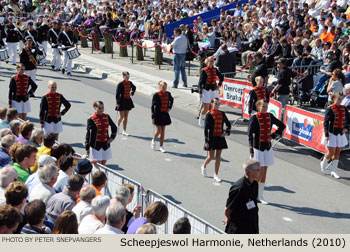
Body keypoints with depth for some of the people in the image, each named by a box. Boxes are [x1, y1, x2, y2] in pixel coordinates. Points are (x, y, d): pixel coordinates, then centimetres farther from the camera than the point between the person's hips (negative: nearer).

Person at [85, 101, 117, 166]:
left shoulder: (106, 117, 3)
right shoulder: (91, 119, -10)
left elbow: (114, 127, 19)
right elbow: (88, 133, -11)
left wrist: (112, 137, 9)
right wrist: (87, 147, -13)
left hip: (105, 144, 4)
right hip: (95, 144, -4)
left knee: (104, 164, 11)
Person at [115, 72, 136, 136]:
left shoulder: (130, 83, 4)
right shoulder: (120, 84, -13)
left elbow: (134, 87, 28)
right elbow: (117, 94, -13)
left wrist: (132, 92, 12)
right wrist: (118, 103, -15)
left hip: (128, 101, 5)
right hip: (122, 101, -5)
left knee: (126, 117, 6)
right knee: (121, 116, -1)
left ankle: (124, 131, 10)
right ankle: (118, 126, 28)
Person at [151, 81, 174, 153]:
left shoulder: (168, 94, 2)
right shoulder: (156, 95, -11)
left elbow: (171, 100, 24)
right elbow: (153, 106, -9)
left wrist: (169, 107, 10)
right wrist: (153, 116, -13)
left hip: (165, 114, 4)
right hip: (158, 114, -4)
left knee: (163, 131, 7)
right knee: (159, 130, -6)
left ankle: (161, 146, 15)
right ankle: (153, 141, 23)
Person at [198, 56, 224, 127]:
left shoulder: (215, 70, 5)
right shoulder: (204, 71, -8)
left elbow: (221, 77, 21)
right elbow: (200, 82, -8)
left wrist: (219, 85, 9)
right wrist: (200, 92, -11)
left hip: (214, 90, 4)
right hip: (206, 90, -4)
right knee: (206, 108, -1)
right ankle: (201, 118, 27)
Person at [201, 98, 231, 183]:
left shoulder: (222, 114, 4)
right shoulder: (209, 115, -10)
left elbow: (228, 124, 16)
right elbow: (206, 128, -11)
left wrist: (227, 132, -1)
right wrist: (206, 141, -14)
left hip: (220, 138, 4)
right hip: (212, 138, -4)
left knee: (218, 157, 6)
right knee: (211, 156, 4)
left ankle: (216, 175, 15)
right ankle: (204, 166, 35)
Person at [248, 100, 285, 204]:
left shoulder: (270, 116, 4)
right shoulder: (254, 118, -10)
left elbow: (282, 126, 17)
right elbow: (250, 135, -13)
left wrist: (273, 136, 5)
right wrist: (251, 150, -19)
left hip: (267, 147, 5)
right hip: (257, 147, -5)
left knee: (264, 172, 9)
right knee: (261, 172, -9)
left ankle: (260, 195, 18)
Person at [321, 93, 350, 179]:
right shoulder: (330, 109, -12)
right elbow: (326, 122, -13)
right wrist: (326, 135, -15)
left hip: (340, 133, 6)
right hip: (332, 133, -5)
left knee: (337, 152, 6)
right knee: (331, 152, -3)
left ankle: (334, 171, 14)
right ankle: (323, 164, 27)